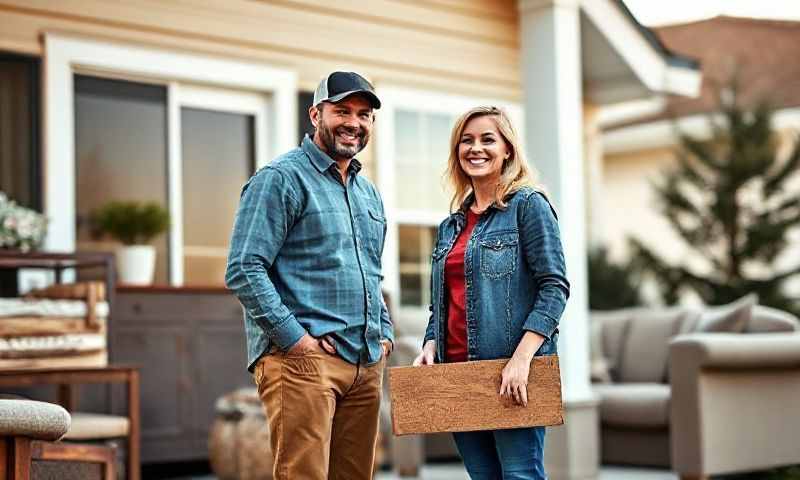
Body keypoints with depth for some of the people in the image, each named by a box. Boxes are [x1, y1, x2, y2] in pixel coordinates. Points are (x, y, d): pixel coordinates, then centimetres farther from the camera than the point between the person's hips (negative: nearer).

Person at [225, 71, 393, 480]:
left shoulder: (368, 193, 21)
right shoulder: (281, 178, -5)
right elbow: (243, 270, -13)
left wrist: (384, 333, 16)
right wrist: (295, 338, -16)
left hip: (365, 365, 8)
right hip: (303, 358, -8)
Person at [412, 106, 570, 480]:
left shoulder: (528, 205, -1)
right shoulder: (451, 225, 18)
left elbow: (555, 286, -9)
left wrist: (521, 358, -19)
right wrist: (430, 346, 3)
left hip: (512, 373, -6)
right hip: (457, 371, 6)